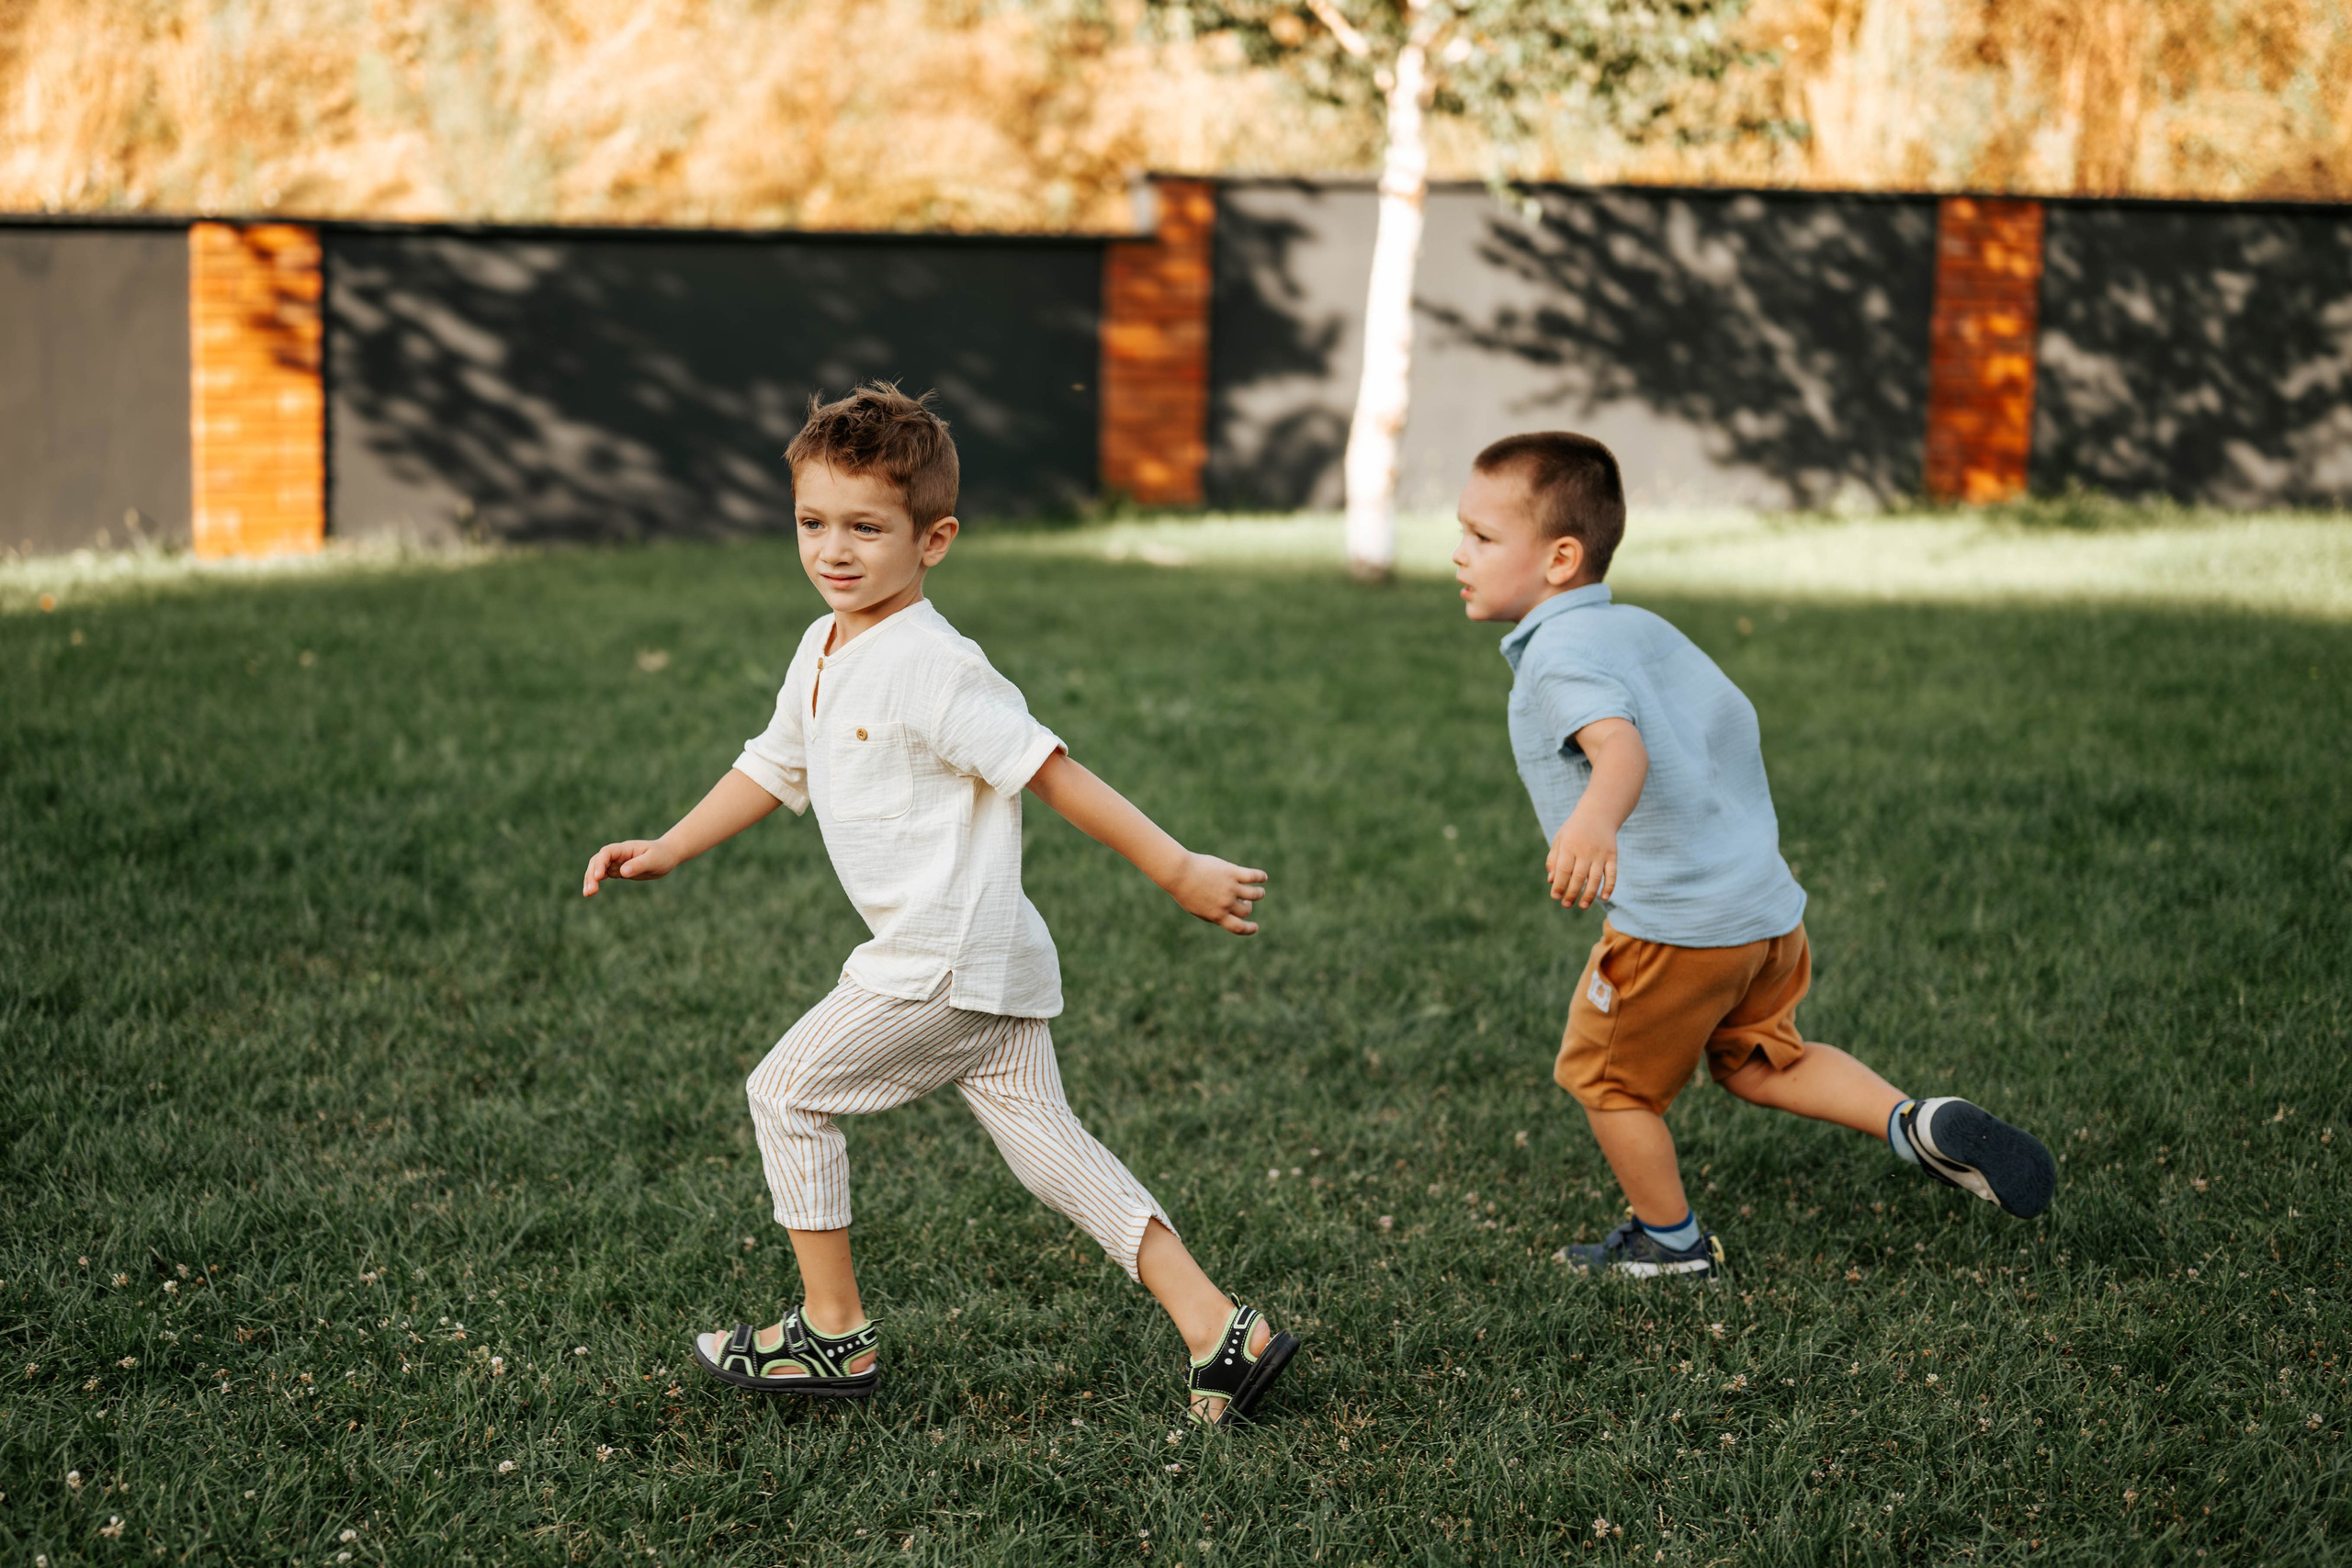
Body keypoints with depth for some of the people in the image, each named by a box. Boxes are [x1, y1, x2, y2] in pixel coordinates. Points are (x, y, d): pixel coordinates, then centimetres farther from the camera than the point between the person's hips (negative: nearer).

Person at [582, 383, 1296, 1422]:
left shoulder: (928, 667, -18)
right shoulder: (823, 652, 12)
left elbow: (1051, 772, -19)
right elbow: (774, 767, 27)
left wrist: (1178, 871, -17)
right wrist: (667, 850, 26)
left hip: (945, 963, -9)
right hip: (980, 972, 9)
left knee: (786, 1091, 3)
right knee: (1047, 1146, 8)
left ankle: (834, 1335, 14)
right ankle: (1220, 1329, 5)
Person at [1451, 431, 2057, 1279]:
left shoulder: (1559, 655, -15)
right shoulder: (1641, 627, 12)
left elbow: (1621, 745, -35)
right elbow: (1734, 724, 22)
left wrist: (1594, 819, -56)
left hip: (1672, 923, -9)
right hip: (1767, 904, 9)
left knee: (1606, 1079, 14)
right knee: (1759, 1060, 26)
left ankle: (1671, 1241, 28)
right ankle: (1918, 1124, 10)